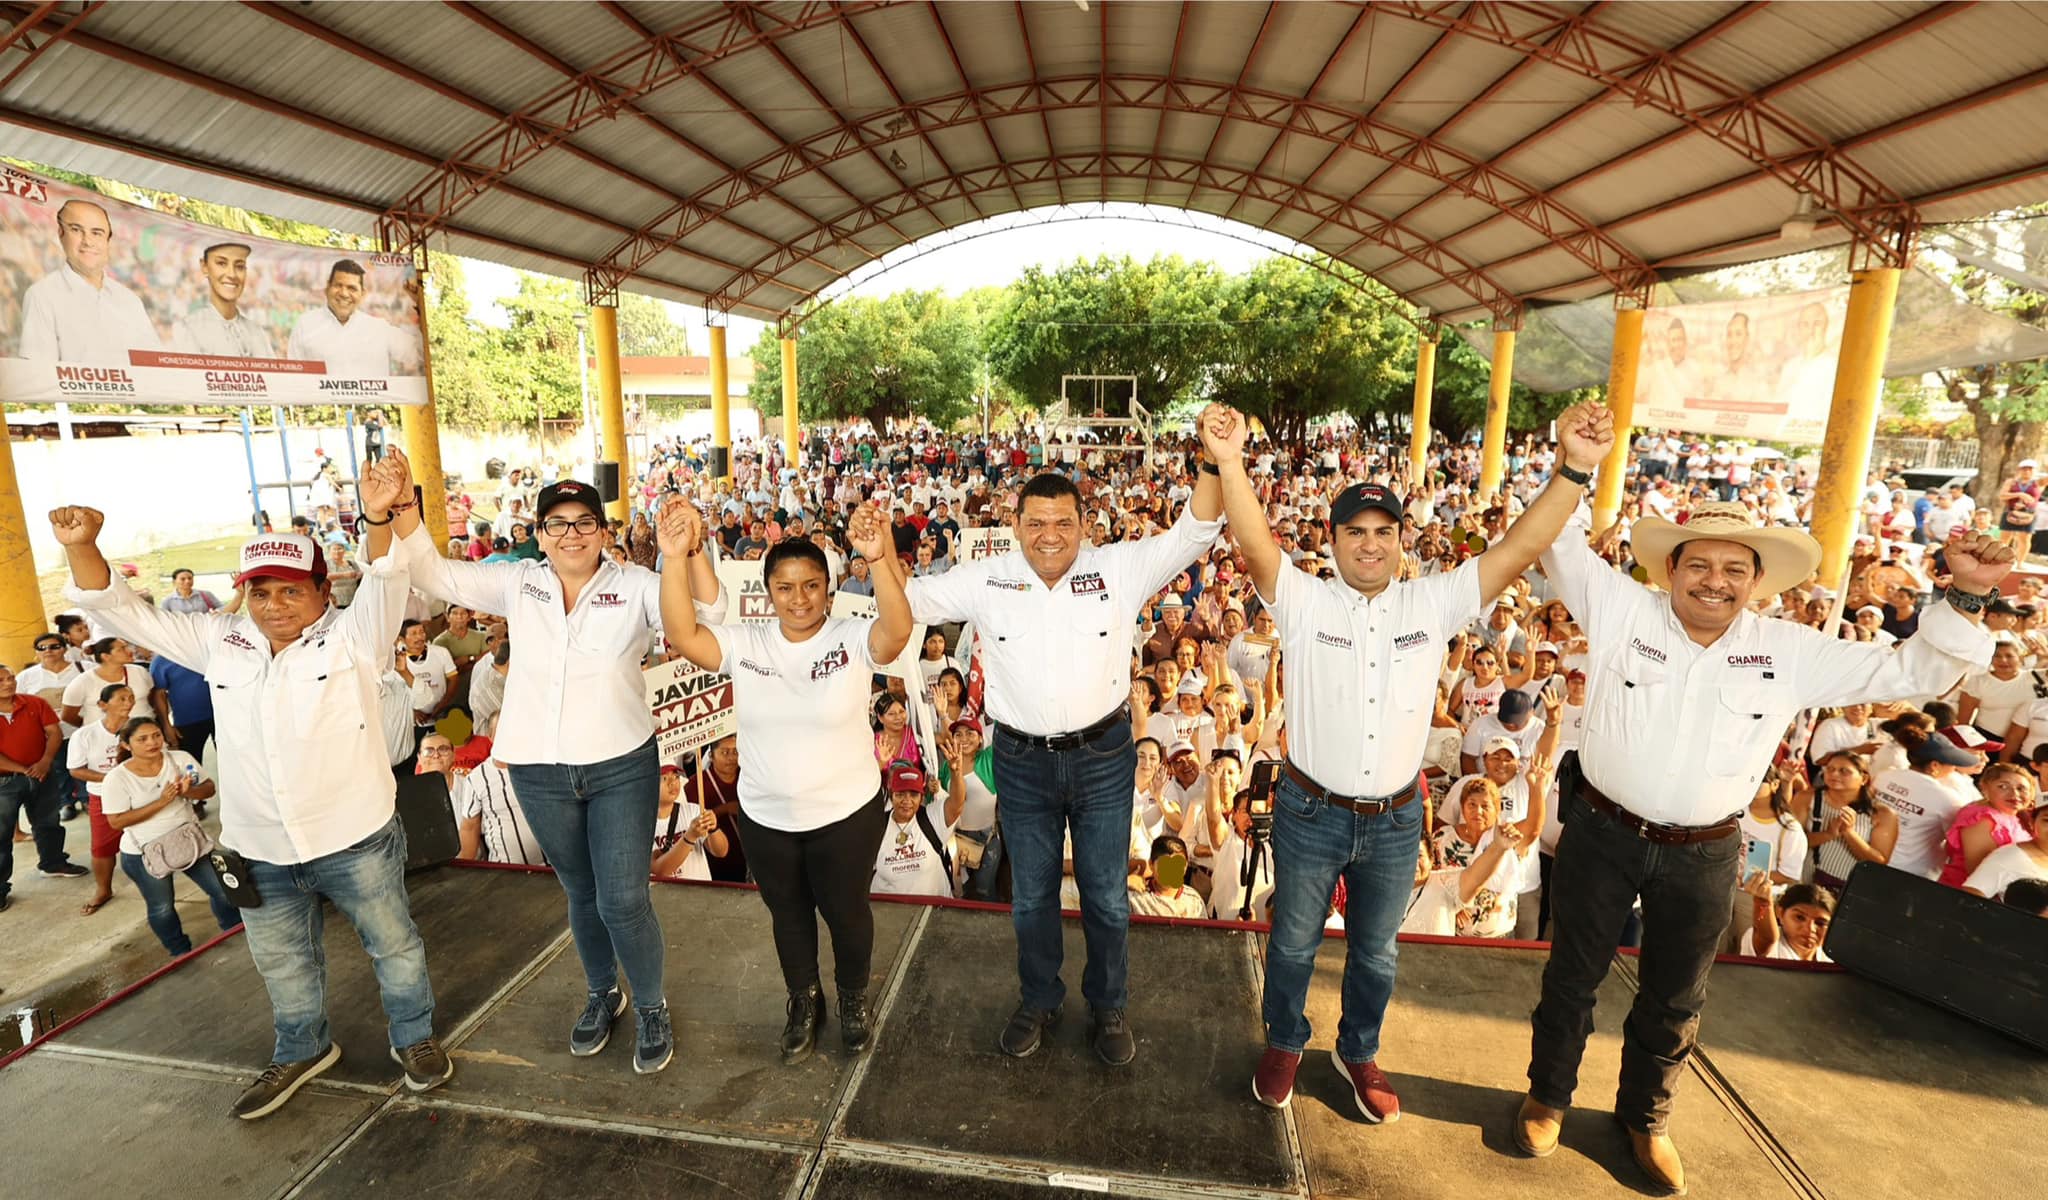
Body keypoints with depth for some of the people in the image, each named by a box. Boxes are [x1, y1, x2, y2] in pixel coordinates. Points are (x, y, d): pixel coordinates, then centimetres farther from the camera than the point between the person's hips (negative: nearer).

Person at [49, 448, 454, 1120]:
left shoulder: (352, 636, -11)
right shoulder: (221, 642, 3)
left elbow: (385, 584, -29)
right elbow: (121, 613, 6)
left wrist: (378, 518, -49)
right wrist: (82, 547, -13)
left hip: (355, 839, -4)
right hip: (259, 851, 5)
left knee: (393, 944, 13)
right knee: (282, 963, 23)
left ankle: (414, 1037, 35)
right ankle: (302, 1050, 47)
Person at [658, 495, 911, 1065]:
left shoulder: (853, 639, -17)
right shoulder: (745, 642, -9)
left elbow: (898, 629, -38)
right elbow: (682, 634, -22)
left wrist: (880, 559, -54)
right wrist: (675, 558, -36)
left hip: (847, 814, -3)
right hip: (765, 818, 3)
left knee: (845, 911, 19)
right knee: (788, 914, 24)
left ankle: (854, 997, 47)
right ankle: (803, 1002, 50)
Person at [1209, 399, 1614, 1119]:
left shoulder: (1434, 604, -3)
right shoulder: (1304, 604, -11)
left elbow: (1518, 550, -11)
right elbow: (1256, 548, -27)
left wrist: (1574, 468, -23)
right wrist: (1230, 464, -41)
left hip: (1397, 821, 2)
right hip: (1311, 813, -2)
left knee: (1375, 952, 22)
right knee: (1293, 942, 18)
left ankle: (1359, 1052, 47)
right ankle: (1284, 1045, 43)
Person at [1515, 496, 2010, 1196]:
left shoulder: (1792, 652, -1)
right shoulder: (1623, 609, -10)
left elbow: (1913, 671, 3)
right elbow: (1561, 544, -13)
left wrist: (1967, 597, -11)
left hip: (1704, 857, 3)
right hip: (1602, 836, -2)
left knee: (1674, 1001, 20)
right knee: (1573, 976, 15)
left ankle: (1645, 1117, 45)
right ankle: (1548, 1094, 37)